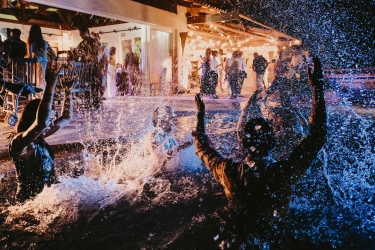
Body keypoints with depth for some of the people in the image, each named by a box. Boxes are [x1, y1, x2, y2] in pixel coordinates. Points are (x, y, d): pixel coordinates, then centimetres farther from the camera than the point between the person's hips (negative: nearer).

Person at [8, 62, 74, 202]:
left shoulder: (38, 138, 4)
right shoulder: (19, 141, -19)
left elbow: (66, 117, 14)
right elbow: (41, 123, -40)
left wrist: (68, 91, 5)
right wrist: (50, 86, -40)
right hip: (31, 200, -8)